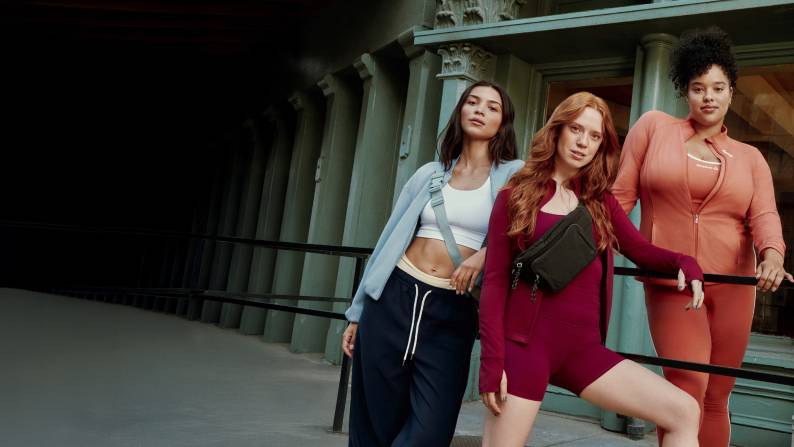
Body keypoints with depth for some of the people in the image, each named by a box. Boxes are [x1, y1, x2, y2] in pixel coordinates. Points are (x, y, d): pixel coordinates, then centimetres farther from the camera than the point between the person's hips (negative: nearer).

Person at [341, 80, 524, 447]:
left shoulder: (514, 175, 4)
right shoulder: (430, 174, 11)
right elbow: (391, 239, 13)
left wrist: (487, 253, -25)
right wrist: (358, 313, 14)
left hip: (453, 311, -2)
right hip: (395, 296, 2)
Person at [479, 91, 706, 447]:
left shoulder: (600, 201, 14)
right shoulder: (517, 195, 1)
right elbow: (495, 280, -3)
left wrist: (684, 263, -15)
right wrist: (492, 360, -9)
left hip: (583, 347, 4)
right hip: (526, 343, -4)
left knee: (684, 412, -5)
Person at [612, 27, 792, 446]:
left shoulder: (750, 157, 11)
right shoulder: (654, 126, 3)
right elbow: (621, 194, 1)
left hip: (732, 287, 3)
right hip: (669, 283, -3)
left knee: (715, 397, 11)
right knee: (687, 388, -15)